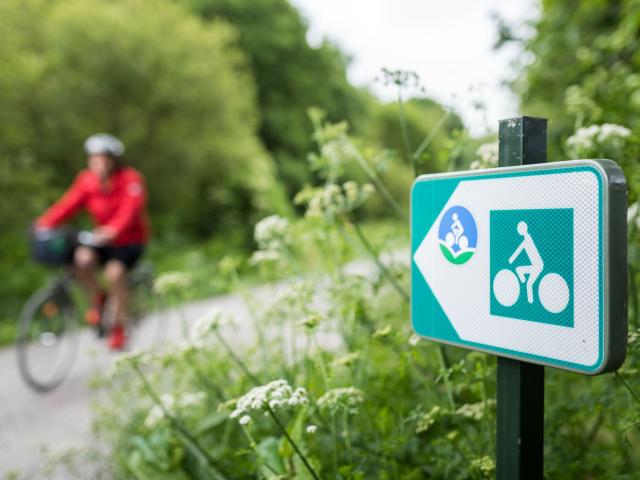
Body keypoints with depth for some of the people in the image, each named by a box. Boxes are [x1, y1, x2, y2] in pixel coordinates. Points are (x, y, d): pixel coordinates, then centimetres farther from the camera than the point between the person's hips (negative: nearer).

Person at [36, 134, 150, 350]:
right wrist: (45, 223, -28)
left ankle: (119, 327, -7)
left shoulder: (130, 178, -16)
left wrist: (112, 230, -49)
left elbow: (130, 209, -31)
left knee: (114, 271, -28)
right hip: (102, 240, 3)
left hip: (131, 240, -3)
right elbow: (69, 203, -12)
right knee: (82, 258, -27)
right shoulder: (87, 180, -3)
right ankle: (96, 298, 2)